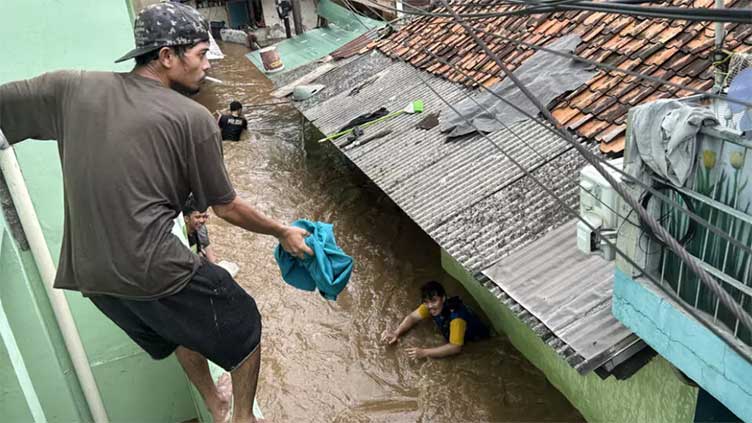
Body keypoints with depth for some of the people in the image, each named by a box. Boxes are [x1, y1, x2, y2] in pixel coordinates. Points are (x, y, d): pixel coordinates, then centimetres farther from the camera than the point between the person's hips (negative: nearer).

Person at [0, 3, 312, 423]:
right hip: (152, 272, -6)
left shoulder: (71, 88, 1)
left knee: (186, 327, 32)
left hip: (87, 273, 7)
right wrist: (283, 232, 14)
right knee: (243, 326, 19)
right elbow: (227, 207, -1)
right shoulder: (193, 119, -10)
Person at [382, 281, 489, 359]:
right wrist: (396, 333, -25)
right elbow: (412, 317, -7)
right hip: (452, 339, 7)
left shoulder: (456, 316, -41)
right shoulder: (429, 305, -20)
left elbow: (455, 348, -47)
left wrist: (424, 352, -49)